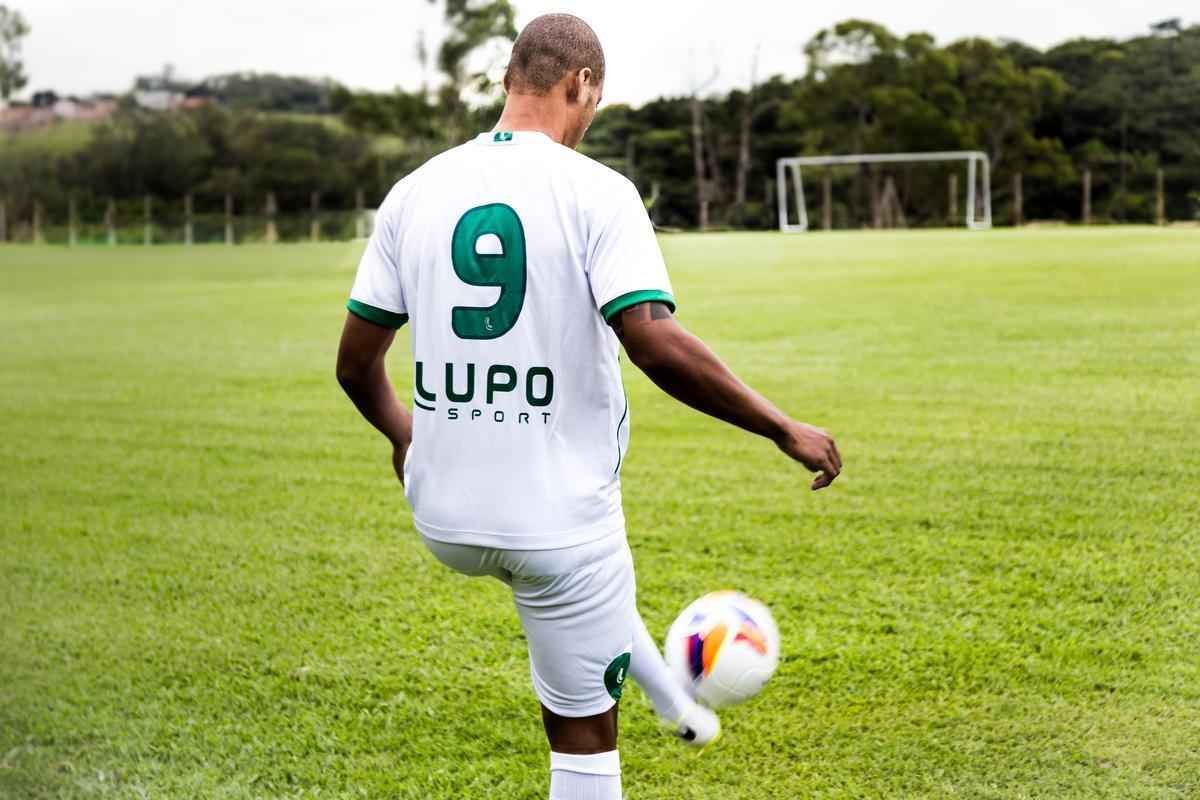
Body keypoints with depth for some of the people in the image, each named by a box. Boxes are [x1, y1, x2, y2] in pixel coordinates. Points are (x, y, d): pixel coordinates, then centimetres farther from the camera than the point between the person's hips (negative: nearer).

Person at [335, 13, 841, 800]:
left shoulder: (416, 191, 1)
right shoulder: (597, 192, -12)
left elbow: (356, 362, 6)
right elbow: (659, 348, -24)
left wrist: (400, 433, 27)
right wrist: (785, 429, -12)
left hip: (445, 518, 6)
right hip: (556, 518, -5)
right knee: (584, 734, 11)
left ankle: (681, 706, 54)